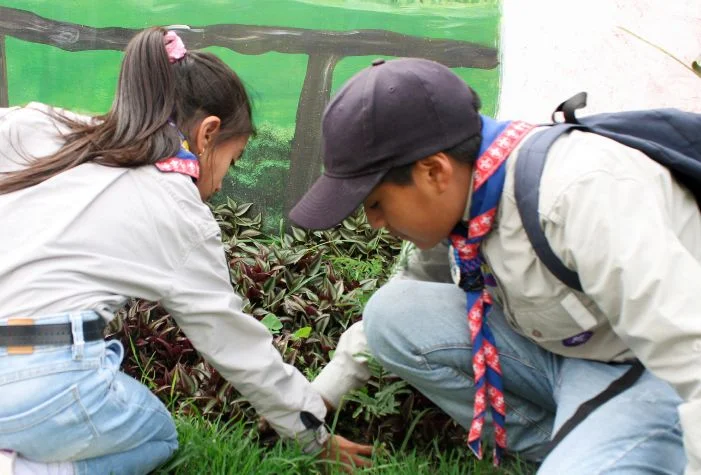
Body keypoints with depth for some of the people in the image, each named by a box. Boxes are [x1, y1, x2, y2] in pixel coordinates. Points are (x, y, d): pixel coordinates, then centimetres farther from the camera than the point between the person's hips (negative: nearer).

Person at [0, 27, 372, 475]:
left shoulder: (43, 131, 12)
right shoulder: (183, 218, 2)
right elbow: (238, 345, 10)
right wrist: (316, 436, 23)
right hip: (38, 381, -5)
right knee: (157, 436, 25)